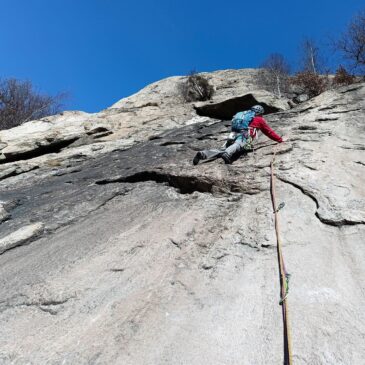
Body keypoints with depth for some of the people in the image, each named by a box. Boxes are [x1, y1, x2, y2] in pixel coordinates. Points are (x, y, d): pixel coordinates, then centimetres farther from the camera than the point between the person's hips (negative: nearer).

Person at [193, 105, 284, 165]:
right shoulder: (260, 119, 25)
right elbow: (269, 132, 30)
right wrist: (280, 139, 42)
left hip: (234, 136, 6)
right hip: (244, 137, -6)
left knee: (222, 150, -10)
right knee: (238, 146, -36)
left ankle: (203, 154, -32)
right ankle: (227, 154, -70)